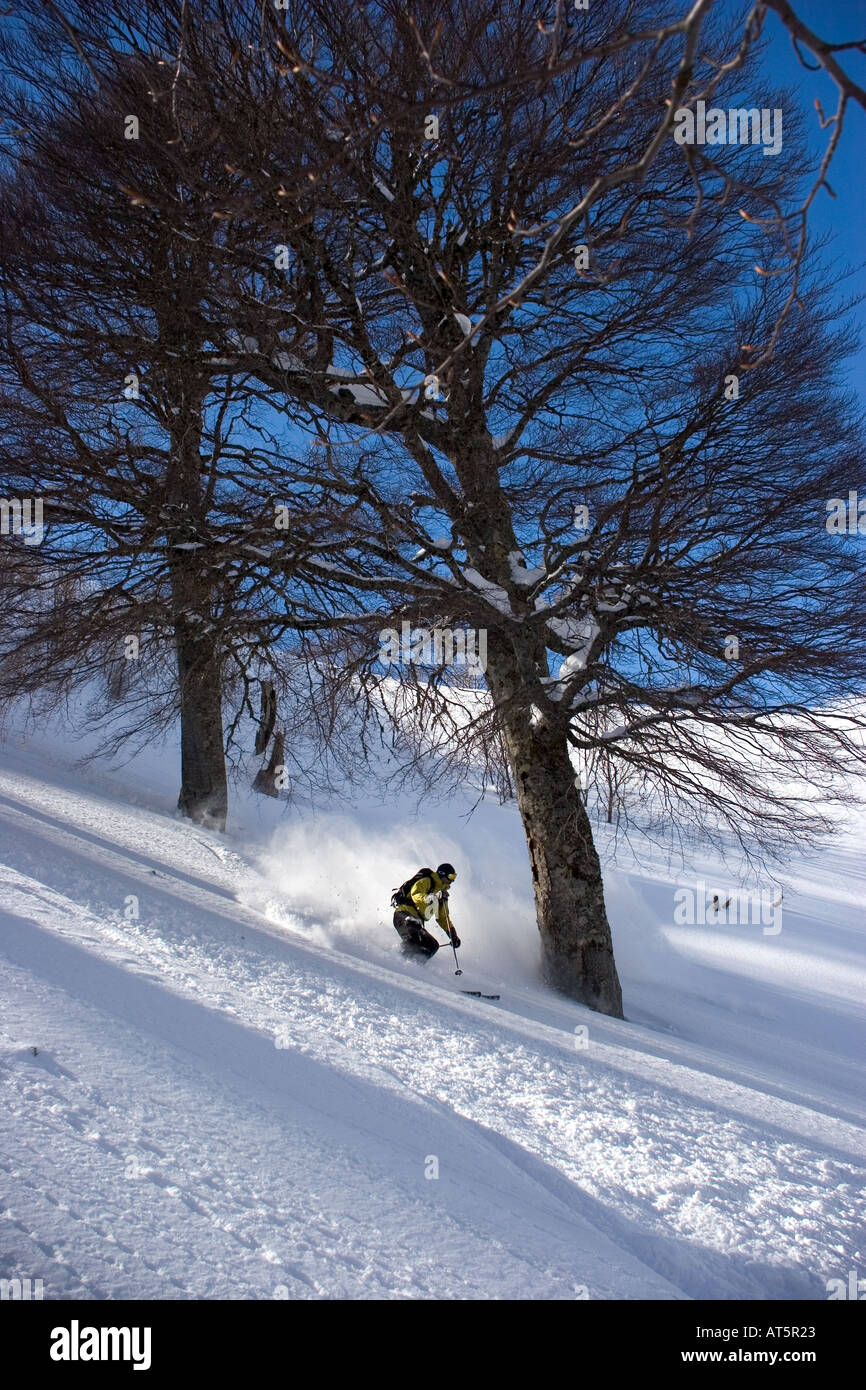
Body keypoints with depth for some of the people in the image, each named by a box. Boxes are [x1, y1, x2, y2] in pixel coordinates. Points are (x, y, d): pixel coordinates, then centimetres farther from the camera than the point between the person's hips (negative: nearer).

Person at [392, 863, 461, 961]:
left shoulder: (442, 893, 24)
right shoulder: (427, 881, 2)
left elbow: (443, 918, 29)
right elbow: (415, 893, -19)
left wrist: (453, 935, 20)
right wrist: (429, 898, -36)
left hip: (417, 920, 8)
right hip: (404, 915, -8)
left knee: (433, 945, -5)